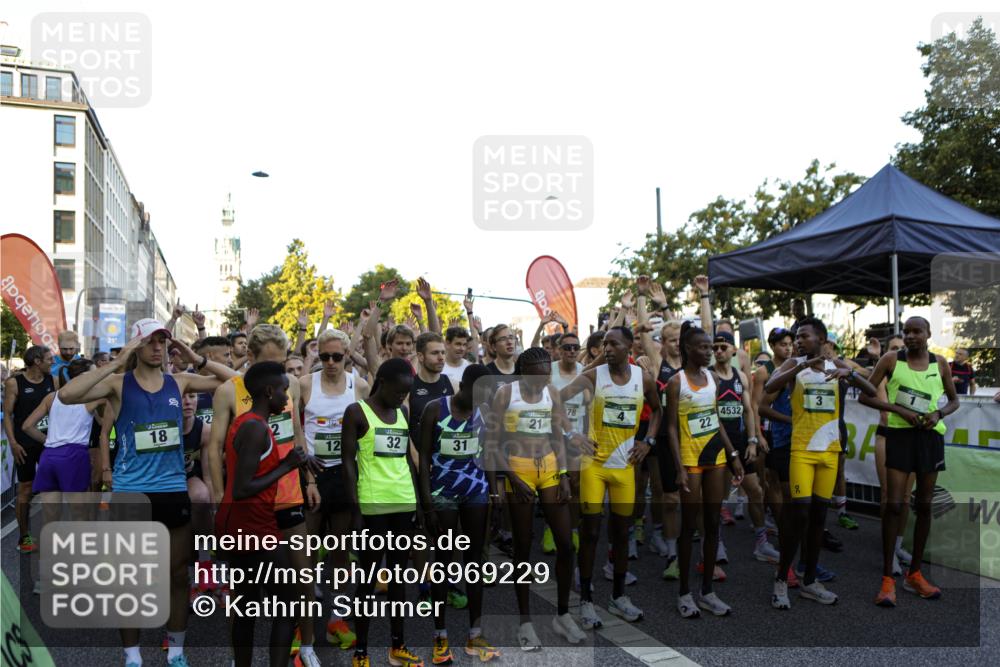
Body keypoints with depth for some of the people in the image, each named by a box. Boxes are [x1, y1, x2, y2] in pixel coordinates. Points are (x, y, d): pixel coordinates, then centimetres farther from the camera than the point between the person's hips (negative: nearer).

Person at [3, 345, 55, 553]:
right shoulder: (14, 383, -7)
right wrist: (13, 443, -14)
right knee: (25, 489, 3)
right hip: (25, 443, -4)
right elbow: (7, 415, -7)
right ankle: (24, 537, 13)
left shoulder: (52, 381, 5)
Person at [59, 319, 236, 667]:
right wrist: (115, 363, -21)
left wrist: (196, 359, -8)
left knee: (178, 574, 11)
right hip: (130, 491, -2)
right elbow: (66, 395, -20)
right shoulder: (118, 383, -4)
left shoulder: (179, 382, 3)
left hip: (174, 490, 3)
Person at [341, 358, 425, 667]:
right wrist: (355, 507, -13)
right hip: (373, 504, -6)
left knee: (399, 573, 13)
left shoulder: (403, 414, 12)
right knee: (369, 576, 3)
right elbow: (348, 461, -7)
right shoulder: (357, 412, -5)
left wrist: (417, 498, 13)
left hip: (404, 503, 6)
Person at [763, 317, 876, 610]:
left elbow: (873, 392, 2)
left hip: (830, 450, 4)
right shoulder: (794, 365, -3)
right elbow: (769, 388, -21)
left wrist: (851, 373, -16)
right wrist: (803, 365, -30)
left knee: (819, 515, 9)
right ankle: (781, 580, 5)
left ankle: (809, 582, 21)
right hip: (802, 450, -4)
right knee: (799, 514, -10)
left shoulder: (836, 365, 6)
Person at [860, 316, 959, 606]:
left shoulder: (940, 364, 6)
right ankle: (887, 579, -1)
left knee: (924, 505, 10)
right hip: (900, 434, -3)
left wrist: (939, 413, -6)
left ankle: (915, 574, 23)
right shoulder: (891, 360, -2)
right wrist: (898, 409, -15)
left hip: (930, 436, 3)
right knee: (894, 504, -8)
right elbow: (865, 395, -2)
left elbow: (954, 400, 16)